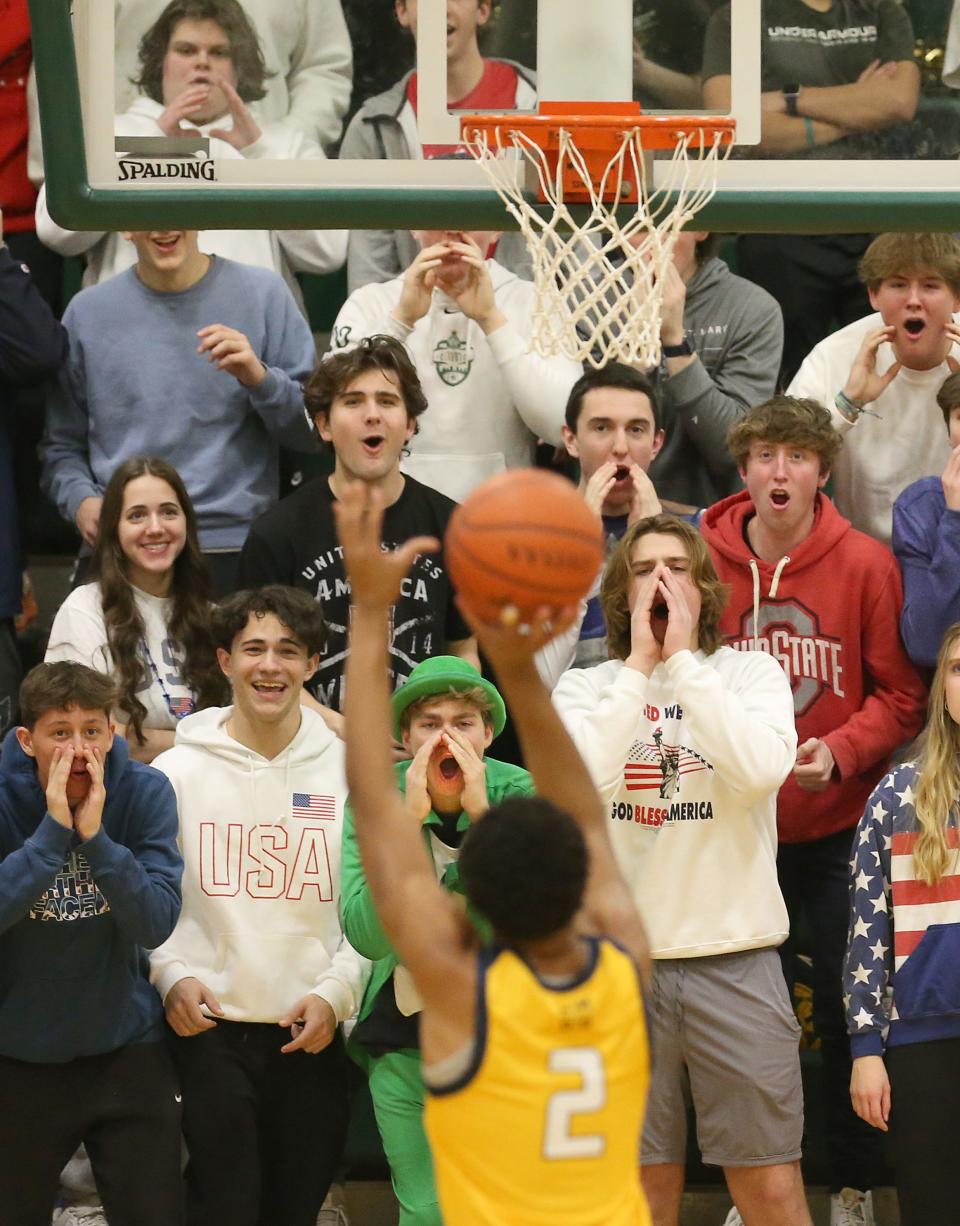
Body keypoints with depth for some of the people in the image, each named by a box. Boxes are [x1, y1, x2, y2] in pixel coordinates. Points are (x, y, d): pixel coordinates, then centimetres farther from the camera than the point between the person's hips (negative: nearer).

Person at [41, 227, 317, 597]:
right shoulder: (88, 312, 9)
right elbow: (63, 444, 13)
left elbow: (313, 430, 3)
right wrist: (80, 500, -7)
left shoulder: (263, 293, 4)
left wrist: (261, 379, -14)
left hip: (235, 549, -1)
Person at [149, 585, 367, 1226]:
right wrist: (173, 975, -9)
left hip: (314, 1032, 2)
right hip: (209, 1029, -2)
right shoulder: (178, 771, 2)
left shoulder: (349, 772, 4)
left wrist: (336, 990, -5)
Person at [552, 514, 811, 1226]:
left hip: (735, 959, -1)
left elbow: (763, 767, -17)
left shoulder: (751, 673, 4)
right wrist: (639, 665, -10)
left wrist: (682, 659, -12)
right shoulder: (586, 688, 6)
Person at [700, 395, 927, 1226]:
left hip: (840, 826, -2)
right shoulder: (703, 563, -4)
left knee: (845, 1012, 4)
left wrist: (842, 751, -20)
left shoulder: (865, 565, -8)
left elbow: (901, 696, -5)